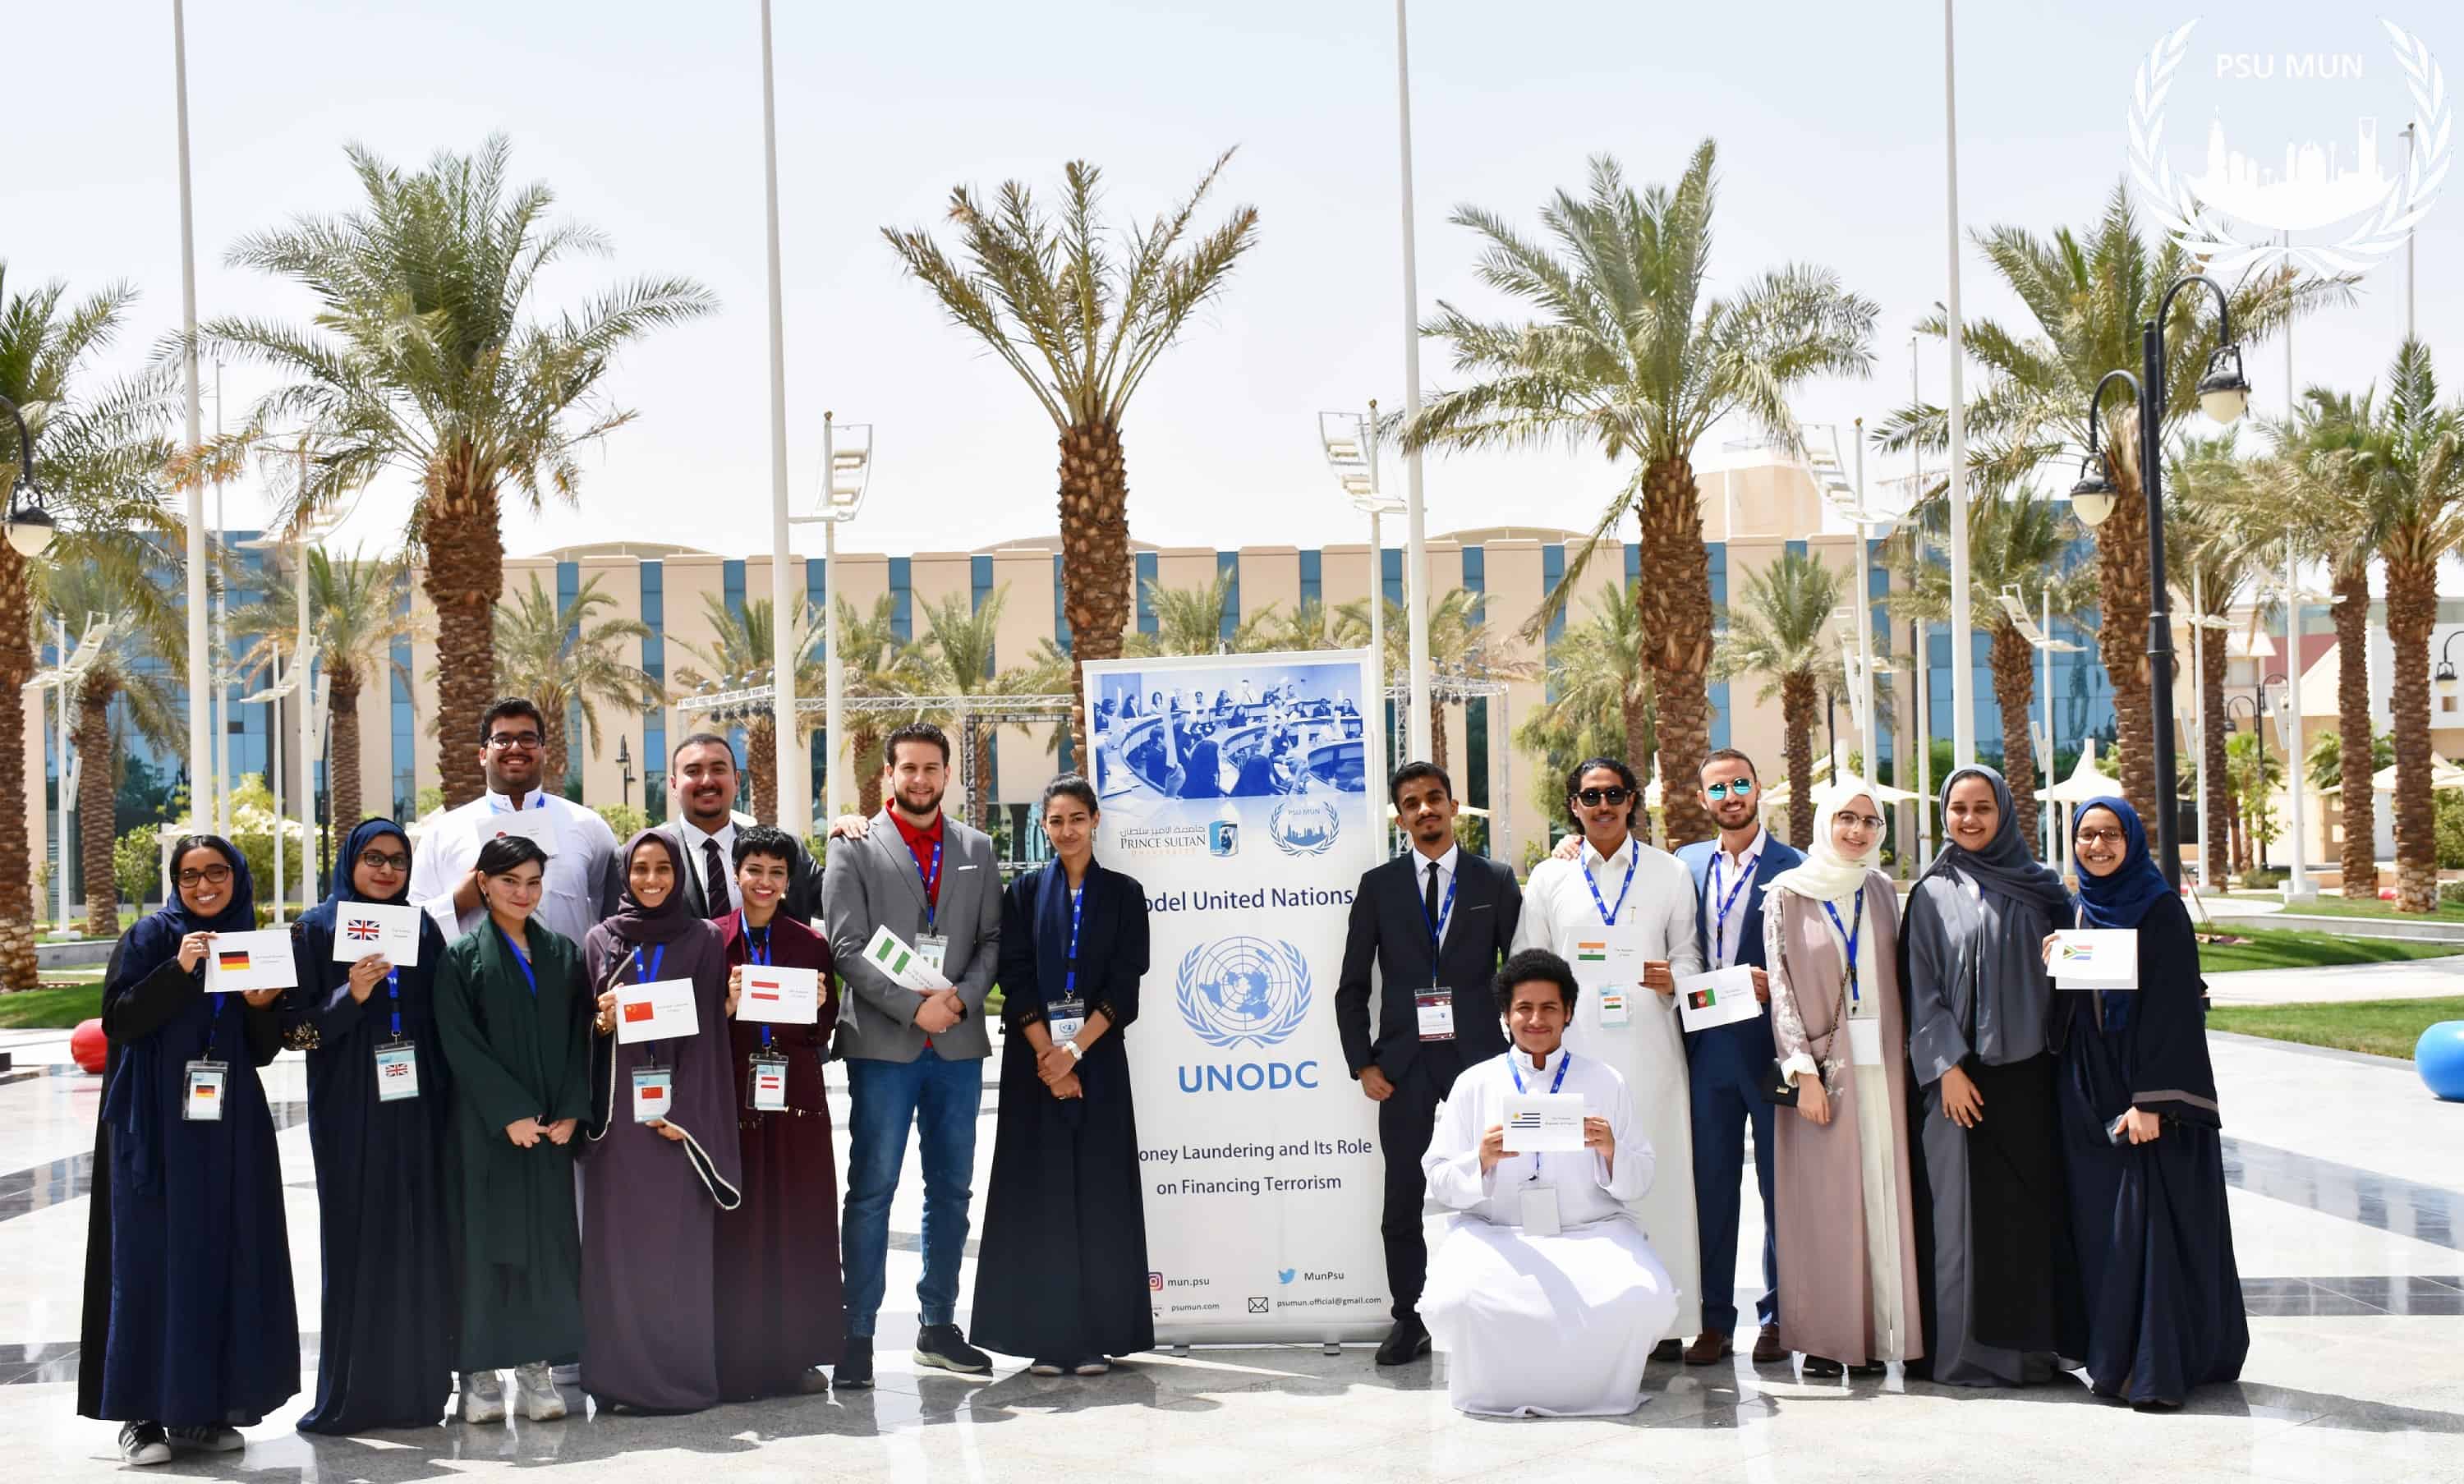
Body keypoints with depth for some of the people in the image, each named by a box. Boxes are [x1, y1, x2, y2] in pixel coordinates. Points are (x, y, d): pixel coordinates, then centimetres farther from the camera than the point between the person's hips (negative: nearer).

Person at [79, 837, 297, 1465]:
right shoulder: (149, 937, 1)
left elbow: (263, 1052, 12)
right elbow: (118, 1020, -10)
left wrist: (261, 1007, -8)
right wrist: (178, 971, -20)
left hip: (231, 1127, 4)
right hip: (158, 1124, -4)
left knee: (226, 1259, 3)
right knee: (153, 1259, -4)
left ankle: (208, 1407, 11)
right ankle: (142, 1412, 1)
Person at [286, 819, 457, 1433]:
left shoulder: (422, 928, 10)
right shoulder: (317, 928, 1)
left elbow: (443, 1016, 11)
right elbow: (302, 1023, -3)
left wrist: (448, 1101, 2)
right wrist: (352, 996, -21)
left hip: (417, 1109, 3)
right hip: (348, 1112, -3)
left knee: (420, 1243, 3)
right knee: (355, 1244, -2)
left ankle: (417, 1385, 11)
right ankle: (349, 1394, 5)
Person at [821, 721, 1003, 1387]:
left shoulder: (976, 850, 13)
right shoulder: (856, 848, 1)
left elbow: (992, 938, 10)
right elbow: (847, 947, -6)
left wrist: (962, 996, -8)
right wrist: (913, 1006, -14)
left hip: (959, 1042, 4)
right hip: (883, 1043, -4)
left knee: (950, 1189, 9)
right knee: (871, 1191, -3)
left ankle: (938, 1327, 19)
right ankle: (858, 1334, 1)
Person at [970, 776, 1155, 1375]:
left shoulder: (1123, 893, 6)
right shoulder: (1024, 893, 8)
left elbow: (1126, 982, -2)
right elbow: (1015, 979, 0)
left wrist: (1074, 1050, -12)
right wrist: (1047, 1054, -12)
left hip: (1098, 1059, 0)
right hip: (1035, 1057, 0)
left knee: (1099, 1191, -1)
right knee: (1039, 1192, -1)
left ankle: (1095, 1336, 4)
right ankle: (1047, 1337, 2)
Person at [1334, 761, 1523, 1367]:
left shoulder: (1496, 881, 7)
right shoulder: (1379, 885, 7)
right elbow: (1352, 986, 8)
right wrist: (1363, 1064, -1)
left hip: (1479, 1057, -1)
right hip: (1405, 1063, 1)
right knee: (1403, 1199, 2)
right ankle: (1409, 1321, 12)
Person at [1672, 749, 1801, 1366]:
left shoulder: (1795, 867, -2)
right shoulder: (1687, 864, 11)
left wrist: (1775, 986, -18)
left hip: (1771, 1043, -4)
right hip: (1706, 1044, 4)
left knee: (1782, 1186, 4)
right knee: (1711, 1184, 7)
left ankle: (1778, 1316, 13)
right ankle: (1715, 1319, 13)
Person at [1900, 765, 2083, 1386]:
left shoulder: (2039, 887, 10)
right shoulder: (1933, 892, 4)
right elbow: (1921, 986, -1)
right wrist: (1946, 1066, -10)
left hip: (2027, 1068, 2)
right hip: (1960, 1071, -2)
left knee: (2033, 1204, 3)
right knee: (1967, 1209, -2)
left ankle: (2031, 1342, 10)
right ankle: (1969, 1348, 3)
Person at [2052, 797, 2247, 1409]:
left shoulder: (2161, 911, -7)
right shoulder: (2079, 912, 11)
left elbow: (2172, 1007, -13)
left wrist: (2152, 1099, -19)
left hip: (2150, 1085, -6)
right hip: (2090, 1095, 6)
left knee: (2155, 1224, -7)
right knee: (2102, 1227, 6)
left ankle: (2160, 1367, -5)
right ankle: (2115, 1357, 14)